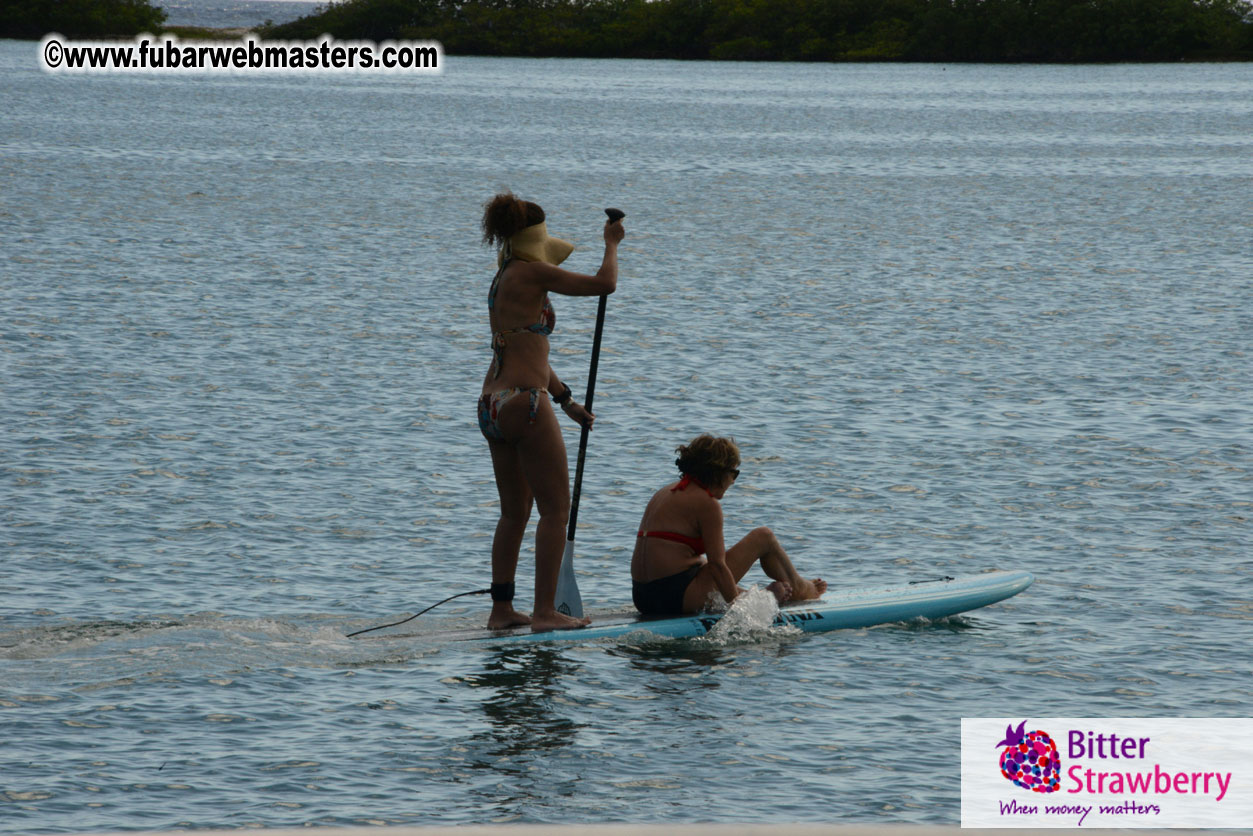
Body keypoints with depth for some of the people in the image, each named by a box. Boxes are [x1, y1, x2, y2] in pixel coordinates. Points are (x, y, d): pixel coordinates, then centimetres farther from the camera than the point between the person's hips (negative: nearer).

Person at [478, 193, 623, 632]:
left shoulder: (502, 282, 18)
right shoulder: (531, 273, -10)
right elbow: (604, 283, -8)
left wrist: (566, 401, 29)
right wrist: (611, 243, 10)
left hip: (492, 406, 9)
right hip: (523, 402, -9)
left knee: (514, 511, 16)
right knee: (555, 509, -3)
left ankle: (502, 609, 18)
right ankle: (545, 611, -5)